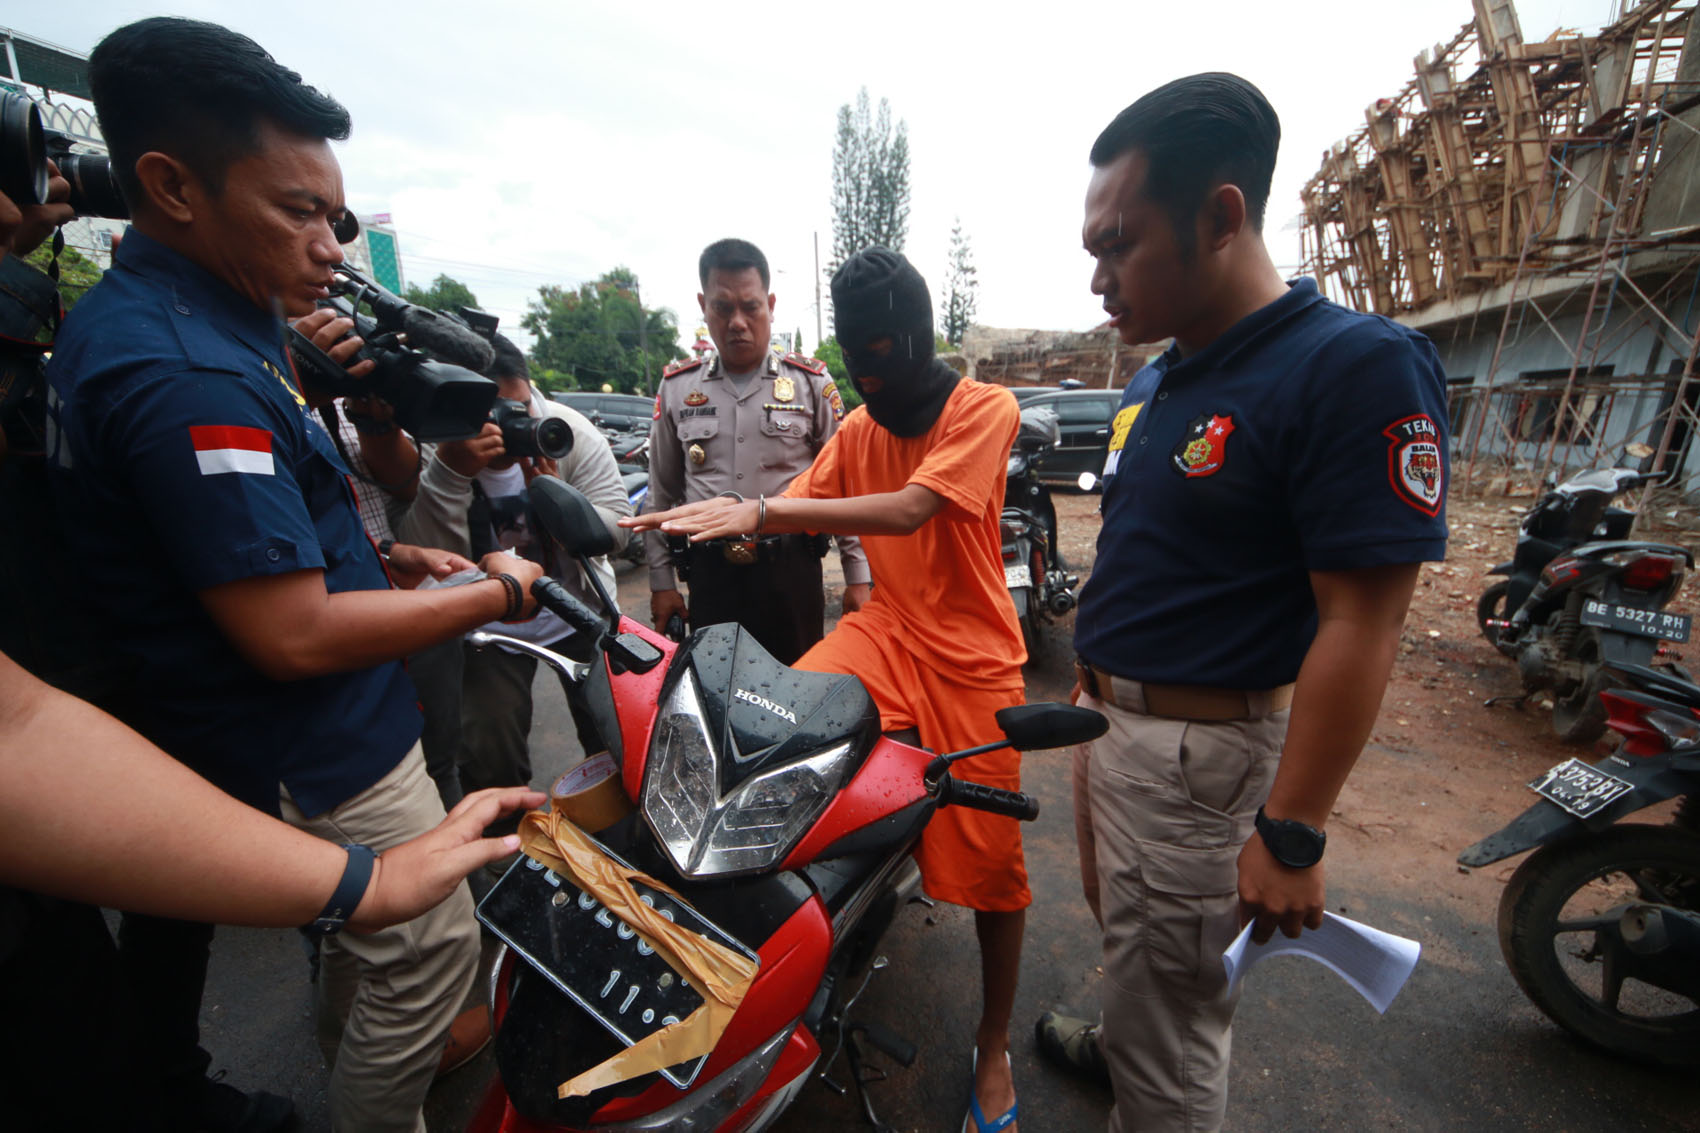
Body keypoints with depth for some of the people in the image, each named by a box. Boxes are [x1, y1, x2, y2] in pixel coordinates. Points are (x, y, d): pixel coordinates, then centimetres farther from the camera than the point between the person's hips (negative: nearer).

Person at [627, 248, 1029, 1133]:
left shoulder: (985, 409, -7)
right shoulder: (858, 427, 12)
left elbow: (910, 509, -23)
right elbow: (801, 507, 3)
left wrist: (761, 511, -29)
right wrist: (723, 513, -17)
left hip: (969, 657, -3)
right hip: (886, 628, 4)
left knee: (988, 860, 5)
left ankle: (994, 1044, 31)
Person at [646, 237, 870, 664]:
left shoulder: (811, 382, 2)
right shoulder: (676, 387, 8)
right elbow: (662, 493, 12)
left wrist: (857, 577, 0)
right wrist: (661, 581, 10)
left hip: (792, 570, -1)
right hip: (710, 575, 2)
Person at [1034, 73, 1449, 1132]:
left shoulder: (1357, 367, -18)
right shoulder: (1153, 382, 7)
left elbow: (1362, 627, -21)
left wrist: (1292, 832, -19)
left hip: (1199, 747, -8)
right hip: (1109, 717, 8)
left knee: (1171, 1005, 11)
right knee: (1125, 930, 30)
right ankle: (1120, 1038, 56)